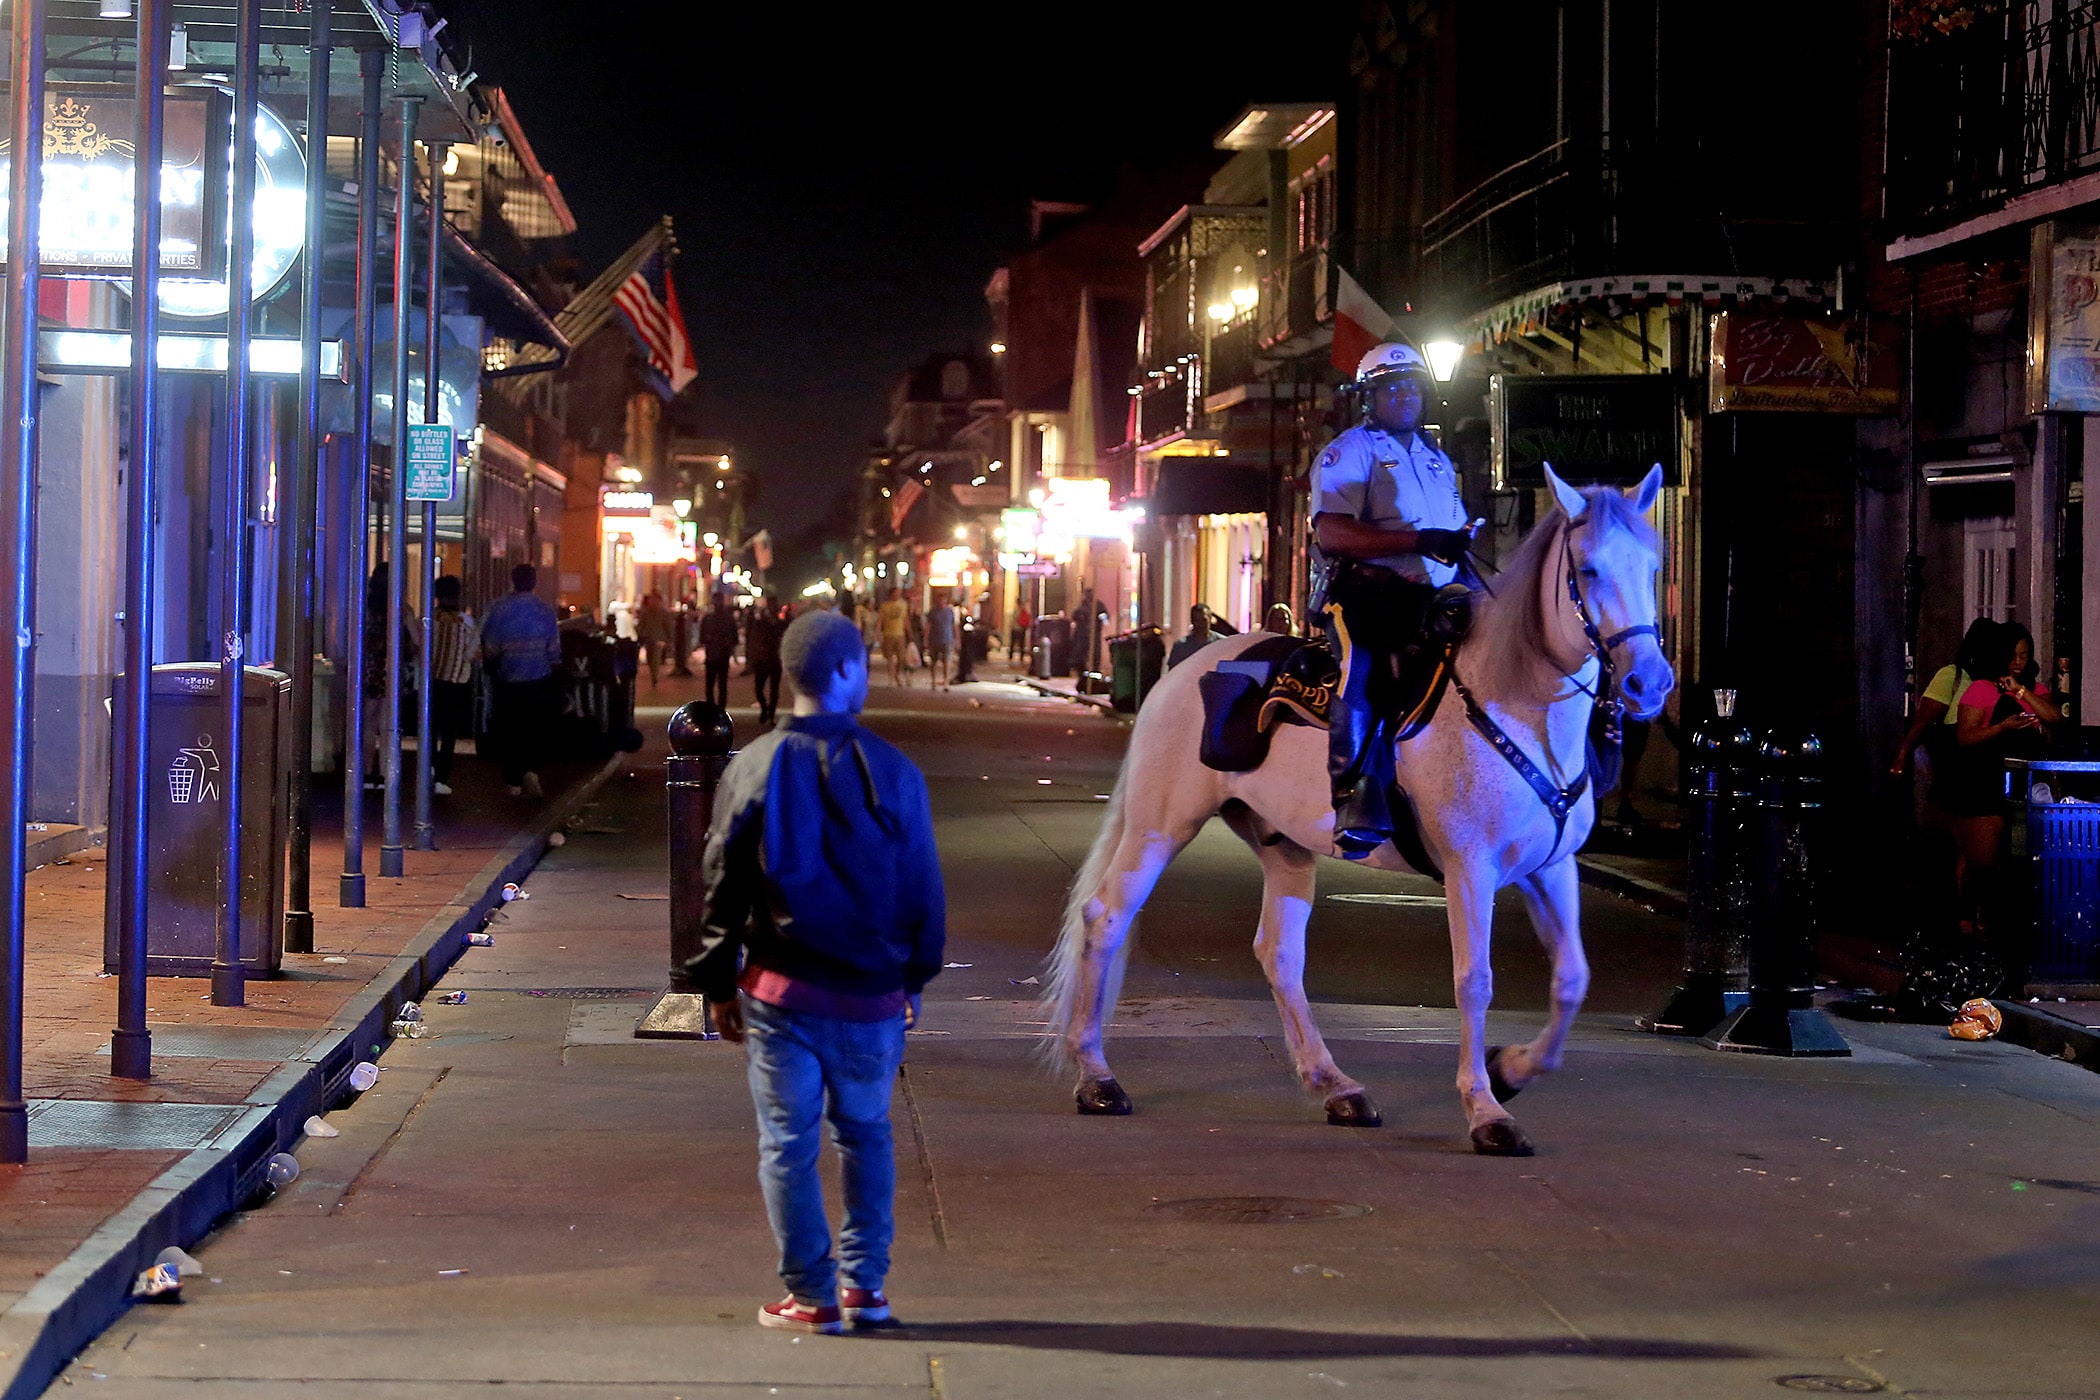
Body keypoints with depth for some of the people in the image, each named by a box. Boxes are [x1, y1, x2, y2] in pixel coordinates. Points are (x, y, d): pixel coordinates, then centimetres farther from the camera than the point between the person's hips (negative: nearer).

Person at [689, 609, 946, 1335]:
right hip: (872, 996, 1)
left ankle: (812, 1297, 6)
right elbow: (924, 885, 2)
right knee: (867, 1136, 17)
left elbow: (722, 884, 2)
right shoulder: (894, 772, -4)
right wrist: (917, 975, 16)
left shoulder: (752, 768, -3)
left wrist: (719, 985, 11)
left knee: (788, 1145, 6)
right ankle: (866, 1285, 17)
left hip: (781, 992, -1)